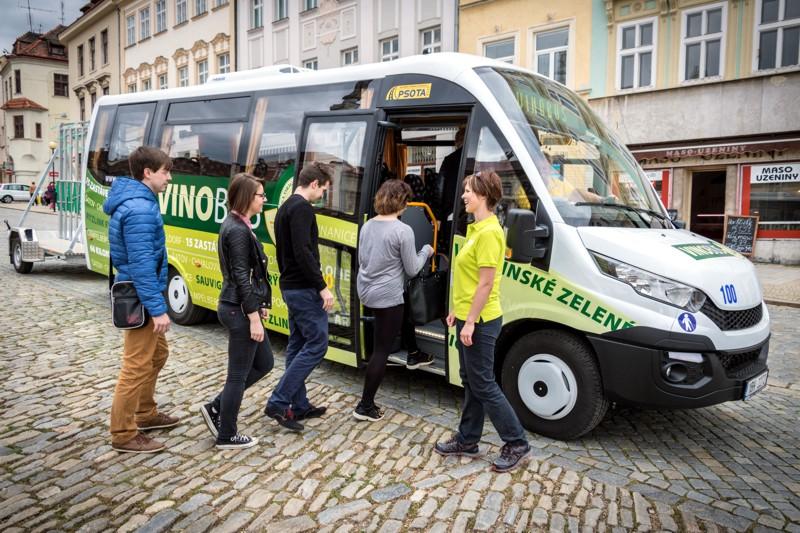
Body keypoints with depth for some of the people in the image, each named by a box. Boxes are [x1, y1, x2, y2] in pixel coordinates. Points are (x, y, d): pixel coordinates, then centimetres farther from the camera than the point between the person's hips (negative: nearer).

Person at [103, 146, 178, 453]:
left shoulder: (134, 201, 12)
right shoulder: (140, 208, -21)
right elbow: (142, 264, -26)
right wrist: (157, 308, -25)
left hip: (137, 294, 11)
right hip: (140, 298, -11)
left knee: (157, 354, 22)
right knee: (137, 366, -2)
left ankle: (145, 413, 35)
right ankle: (124, 434, 10)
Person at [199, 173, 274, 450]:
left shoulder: (235, 225, 12)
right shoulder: (238, 230, -18)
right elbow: (242, 277, -21)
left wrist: (258, 305, 21)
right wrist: (254, 317, -20)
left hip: (236, 306, 10)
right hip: (239, 311, -10)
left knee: (264, 363, 18)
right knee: (238, 374, 2)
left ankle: (216, 408, 25)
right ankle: (227, 436, 18)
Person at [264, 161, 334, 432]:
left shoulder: (285, 207, 16)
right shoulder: (302, 208, -16)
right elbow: (303, 252, -25)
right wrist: (322, 287, -22)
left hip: (290, 287, 11)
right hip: (304, 289, -11)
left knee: (298, 344, 12)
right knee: (317, 343, -6)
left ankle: (299, 405, 19)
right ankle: (278, 403, -4)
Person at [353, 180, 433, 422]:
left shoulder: (367, 226, 5)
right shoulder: (403, 231, -16)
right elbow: (412, 269, -8)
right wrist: (425, 251, 8)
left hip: (366, 291, 8)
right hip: (387, 297, -7)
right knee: (381, 351, 2)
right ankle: (365, 406, 9)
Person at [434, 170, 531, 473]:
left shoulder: (489, 233, -19)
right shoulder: (476, 229, 12)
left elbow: (486, 283, -22)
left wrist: (470, 322, -21)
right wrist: (457, 311, 19)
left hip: (479, 322, -10)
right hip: (467, 317, 10)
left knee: (483, 385, 1)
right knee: (471, 381, 18)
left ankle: (516, 443, 16)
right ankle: (467, 440, 31)